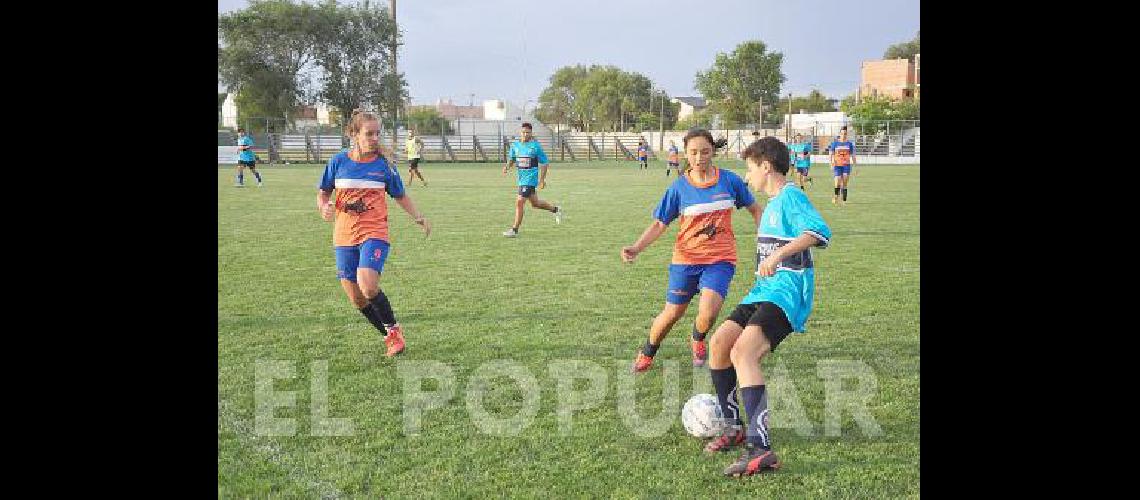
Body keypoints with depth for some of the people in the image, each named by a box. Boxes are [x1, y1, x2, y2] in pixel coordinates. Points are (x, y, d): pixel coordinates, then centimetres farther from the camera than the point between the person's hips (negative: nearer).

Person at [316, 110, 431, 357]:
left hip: (374, 233, -3)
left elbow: (400, 196, 13)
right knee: (356, 299, 4)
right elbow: (323, 192, 14)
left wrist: (418, 217, 0)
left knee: (368, 288, -24)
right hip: (344, 236, 3)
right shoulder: (338, 161, 2)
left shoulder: (384, 164, 0)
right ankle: (390, 336, 24)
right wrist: (324, 208, -7)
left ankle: (393, 328, 1)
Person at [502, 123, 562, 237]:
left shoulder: (535, 146, -10)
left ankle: (515, 230, -3)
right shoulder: (515, 145, 5)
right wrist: (507, 166, -5)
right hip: (521, 178, 7)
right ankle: (555, 209, 42)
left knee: (519, 203, -12)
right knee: (535, 203, 19)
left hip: (530, 178, -7)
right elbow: (511, 159, 17)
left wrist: (542, 179, -8)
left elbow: (544, 162, -4)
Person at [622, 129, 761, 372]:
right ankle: (647, 353, 36)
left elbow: (754, 208, 12)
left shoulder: (729, 180, -3)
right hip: (686, 259, 1)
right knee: (672, 313, 7)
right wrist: (636, 248, -16)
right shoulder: (679, 187, -5)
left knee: (708, 312, -21)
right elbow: (659, 224, -2)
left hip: (721, 259, 0)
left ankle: (697, 340, 16)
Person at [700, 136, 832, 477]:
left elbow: (820, 232, -26)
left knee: (742, 353, -26)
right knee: (719, 342, 2)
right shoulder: (773, 202, 21)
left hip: (787, 292, -10)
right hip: (764, 291, 10)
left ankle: (760, 450, -32)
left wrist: (778, 253, -34)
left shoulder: (790, 196, -9)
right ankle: (735, 427, 16)